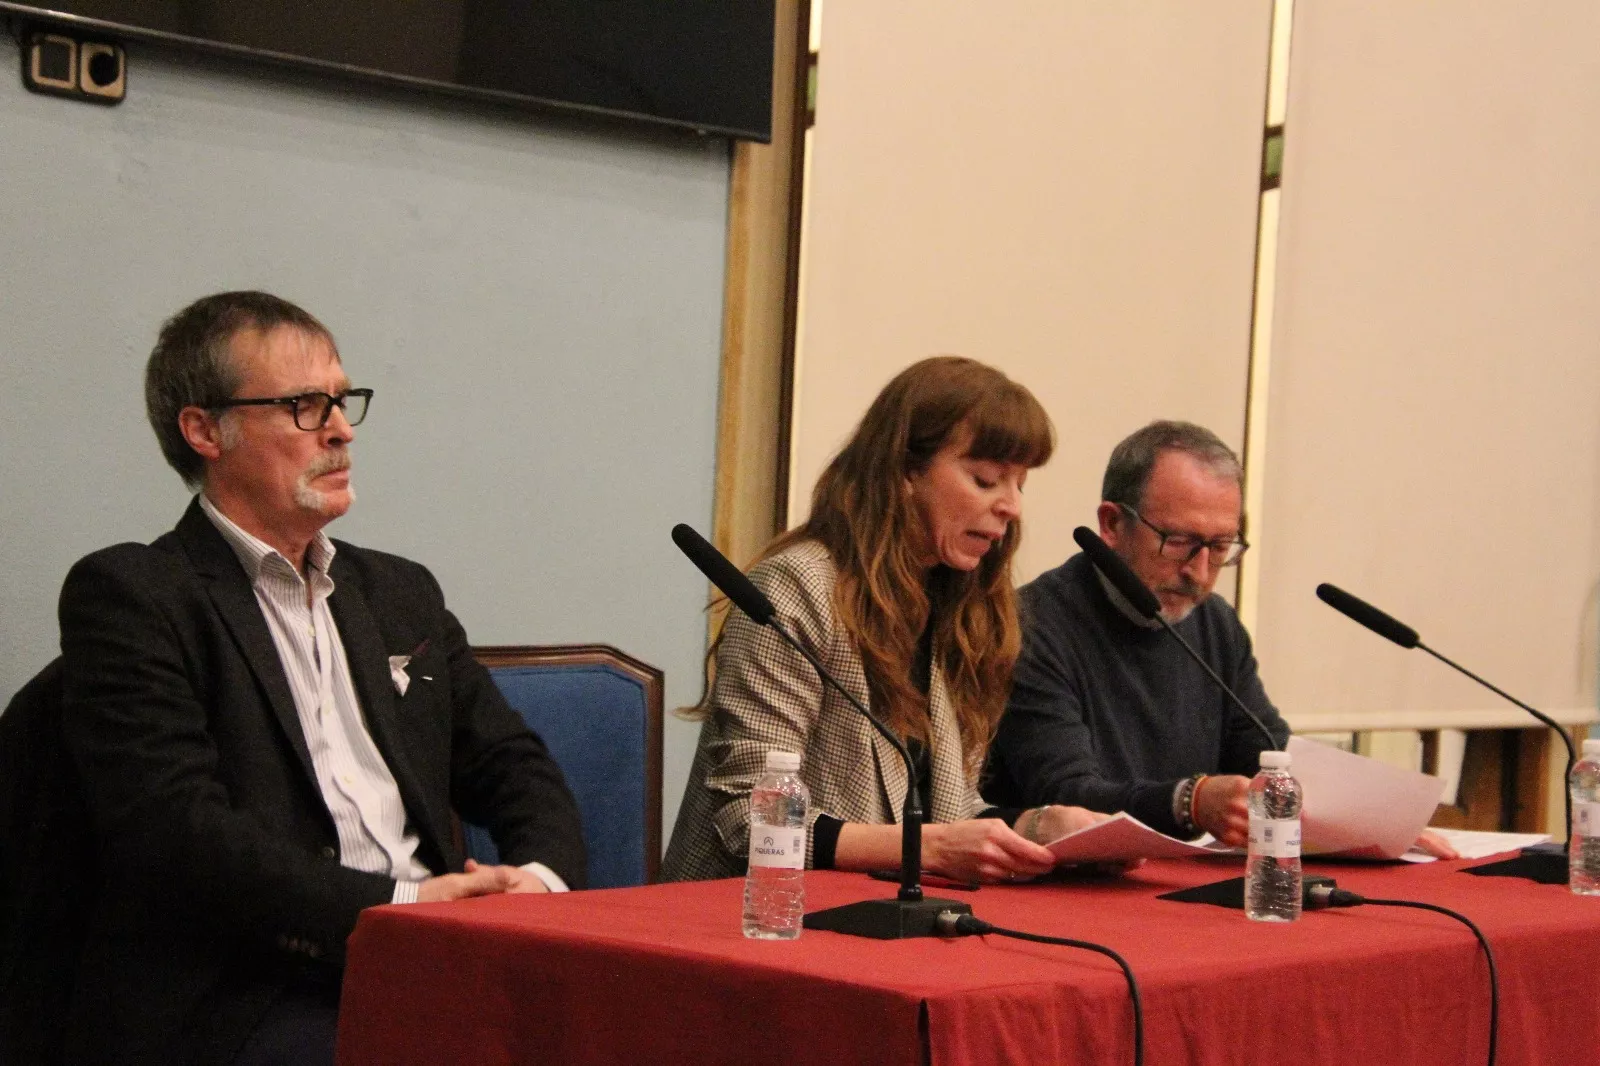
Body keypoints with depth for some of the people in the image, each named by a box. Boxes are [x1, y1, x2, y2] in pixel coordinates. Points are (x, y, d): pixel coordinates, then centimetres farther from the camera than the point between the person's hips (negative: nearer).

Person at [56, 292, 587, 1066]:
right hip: (249, 1002, -7)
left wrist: (541, 876, -2)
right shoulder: (128, 596, 1)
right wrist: (394, 904, -17)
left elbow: (513, 767, 22)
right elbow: (174, 829, -11)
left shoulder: (400, 594, 24)